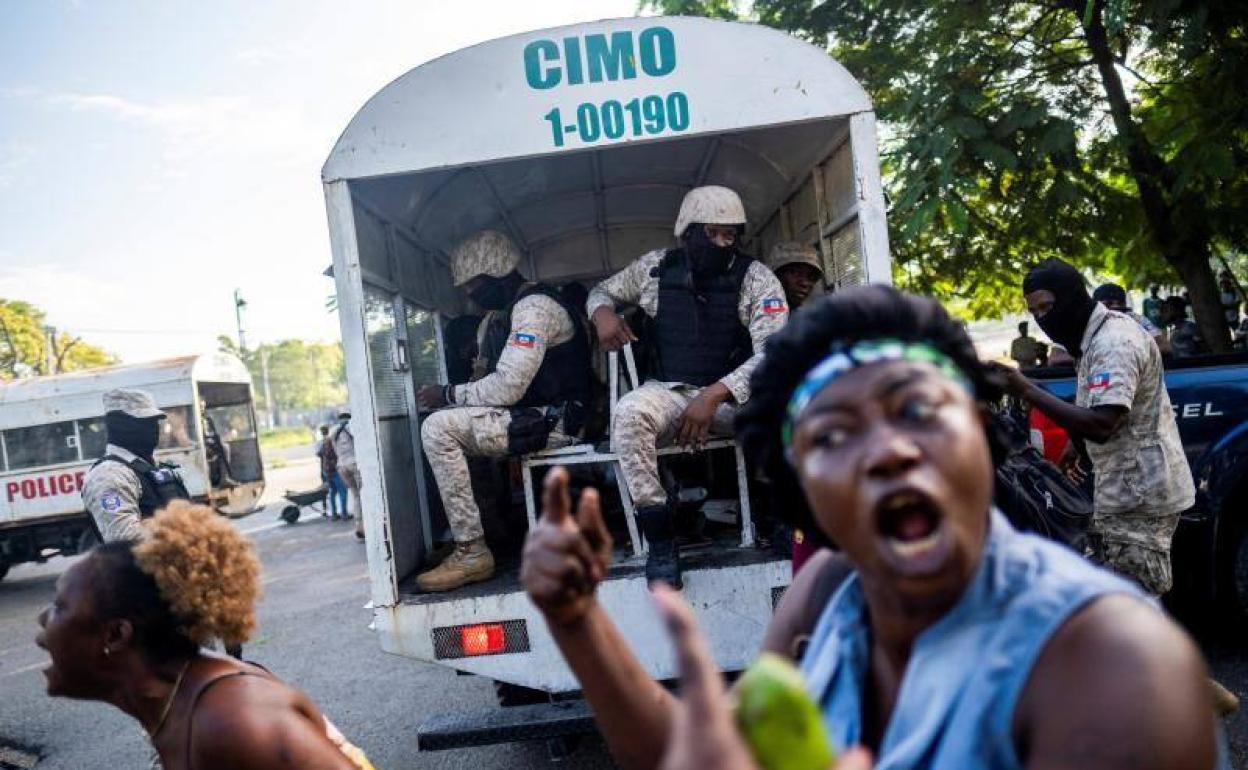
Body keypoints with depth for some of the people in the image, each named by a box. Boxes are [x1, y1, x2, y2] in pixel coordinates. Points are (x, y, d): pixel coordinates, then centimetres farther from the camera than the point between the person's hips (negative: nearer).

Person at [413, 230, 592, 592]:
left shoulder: (534, 307, -15)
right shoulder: (497, 318, 18)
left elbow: (506, 388, -23)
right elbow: (489, 380, 18)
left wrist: (449, 394, -10)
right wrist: (450, 394, 0)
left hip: (553, 419, -10)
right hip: (533, 415, 10)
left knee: (438, 429, -18)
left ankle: (472, 554, -15)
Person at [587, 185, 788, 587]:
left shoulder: (757, 279, -5)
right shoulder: (656, 267, 3)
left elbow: (772, 354, -15)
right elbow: (602, 290, 19)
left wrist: (714, 395, -28)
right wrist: (602, 312, -8)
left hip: (734, 393, -1)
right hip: (669, 391, 1)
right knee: (629, 413, -33)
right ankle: (659, 539, -23)